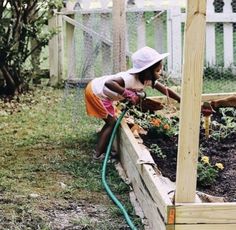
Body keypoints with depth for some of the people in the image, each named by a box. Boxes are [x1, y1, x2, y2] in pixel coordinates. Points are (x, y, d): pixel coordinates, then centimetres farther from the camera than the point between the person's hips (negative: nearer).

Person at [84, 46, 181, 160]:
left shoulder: (148, 78, -7)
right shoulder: (131, 78, -34)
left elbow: (165, 90, 2)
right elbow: (109, 83, -47)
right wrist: (128, 93, -48)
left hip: (100, 91, 9)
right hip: (95, 92, -9)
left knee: (111, 122, 14)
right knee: (112, 123, -6)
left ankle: (100, 150, 24)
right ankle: (98, 155, 0)